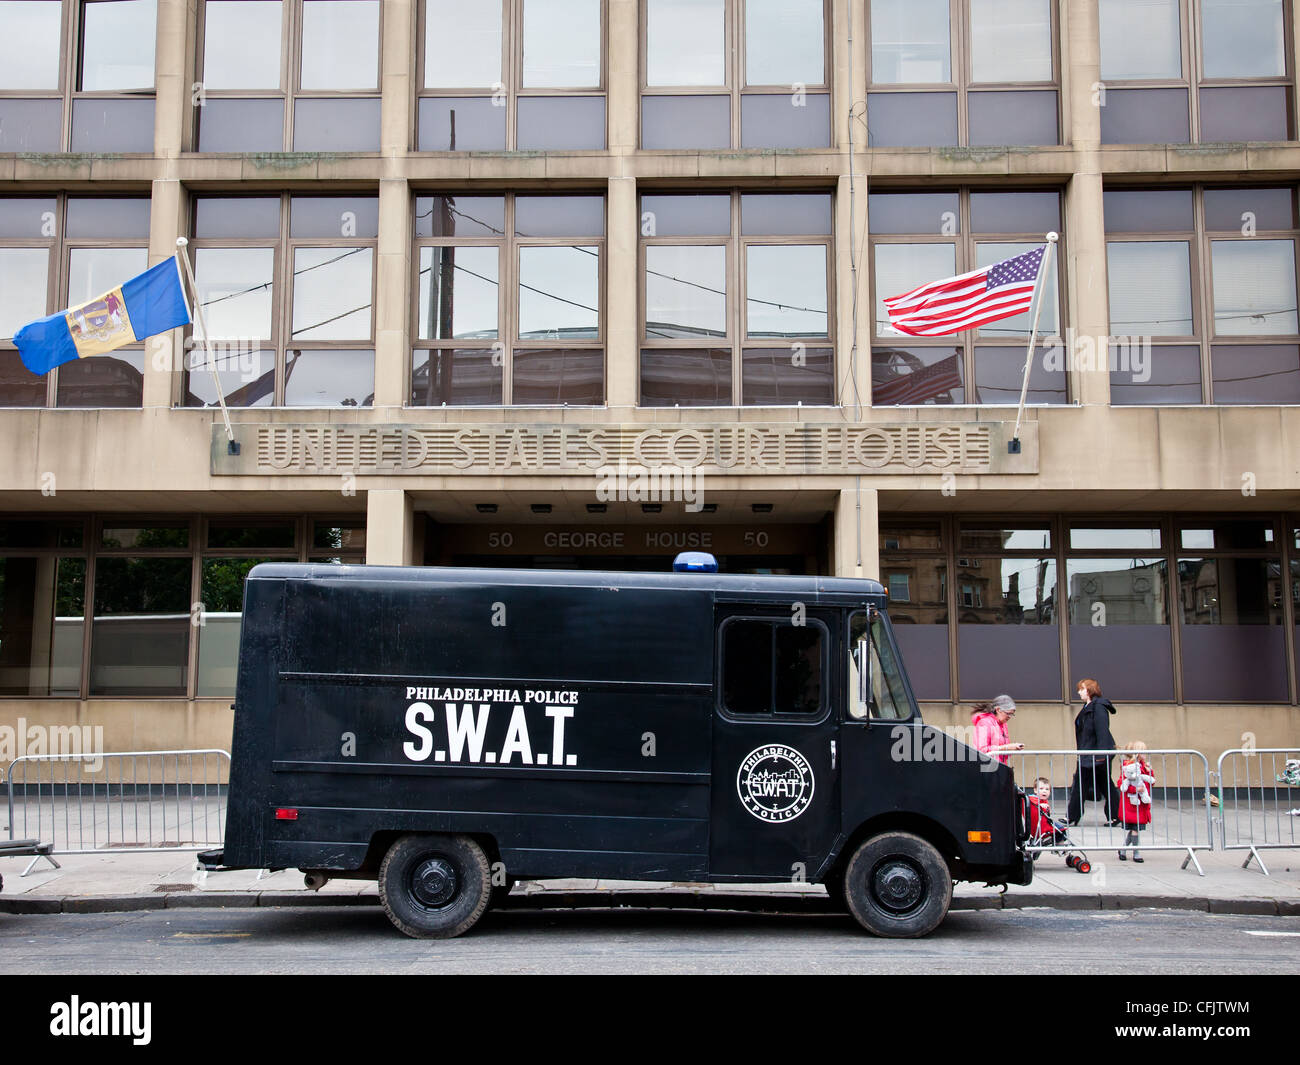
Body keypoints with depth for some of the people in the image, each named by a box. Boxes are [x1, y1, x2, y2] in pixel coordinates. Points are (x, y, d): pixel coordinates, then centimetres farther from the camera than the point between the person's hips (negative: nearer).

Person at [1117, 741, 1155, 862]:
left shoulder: (1143, 766, 12)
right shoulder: (1127, 766, -12)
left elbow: (1152, 782, 14)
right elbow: (1122, 784, -16)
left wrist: (1149, 770, -2)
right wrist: (1136, 789, -24)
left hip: (1142, 803, 8)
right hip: (1132, 801, -8)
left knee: (1135, 828, 11)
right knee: (1135, 827, -5)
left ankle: (1123, 849, 24)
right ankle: (1136, 853, 4)